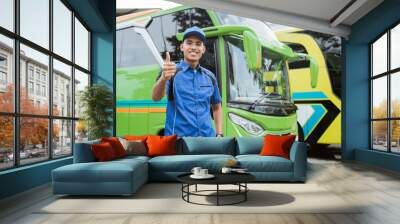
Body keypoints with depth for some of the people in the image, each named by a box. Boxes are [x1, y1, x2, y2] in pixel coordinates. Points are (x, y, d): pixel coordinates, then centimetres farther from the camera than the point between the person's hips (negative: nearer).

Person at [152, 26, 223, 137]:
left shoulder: (210, 77, 10)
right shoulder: (172, 72, -3)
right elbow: (156, 97, -21)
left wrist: (219, 134, 9)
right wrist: (163, 78, -41)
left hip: (207, 137, 4)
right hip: (178, 138, -4)